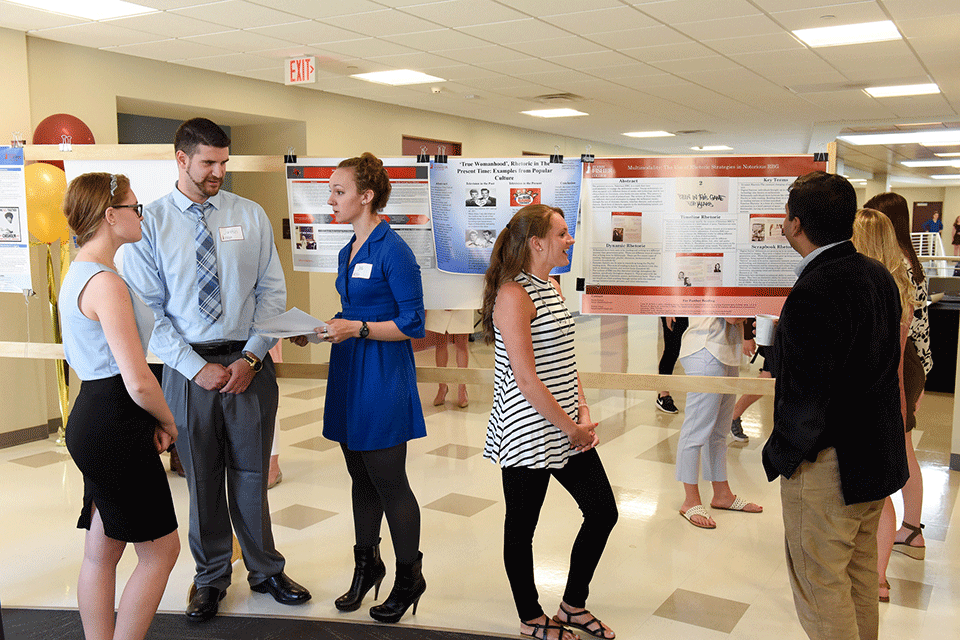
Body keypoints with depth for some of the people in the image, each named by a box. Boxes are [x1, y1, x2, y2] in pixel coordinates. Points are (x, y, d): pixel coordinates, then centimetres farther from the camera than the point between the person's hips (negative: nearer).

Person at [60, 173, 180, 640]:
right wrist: (168, 423, -4)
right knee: (160, 551, 2)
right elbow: (138, 382, -24)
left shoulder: (80, 273, 13)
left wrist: (149, 422, 15)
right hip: (114, 430, -10)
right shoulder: (106, 283, -20)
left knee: (101, 552, 17)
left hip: (94, 421, 10)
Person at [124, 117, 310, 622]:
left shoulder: (251, 216, 2)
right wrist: (196, 368, -12)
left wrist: (250, 358, -9)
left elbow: (272, 293, 1)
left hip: (249, 364, 1)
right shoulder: (149, 224, -2)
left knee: (251, 474, 11)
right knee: (201, 479, 12)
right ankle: (211, 578, 32)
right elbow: (148, 309, -5)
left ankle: (265, 571, 30)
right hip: (188, 367, 0)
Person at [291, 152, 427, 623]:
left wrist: (357, 329, -22)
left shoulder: (393, 250, -15)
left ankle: (409, 578, 21)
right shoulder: (348, 252, 12)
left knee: (388, 480, 2)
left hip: (383, 377, -8)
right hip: (348, 373, 8)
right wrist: (318, 328, 5)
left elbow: (412, 324, -16)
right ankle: (367, 565, 34)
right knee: (361, 477, 17)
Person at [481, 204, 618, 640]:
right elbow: (526, 380, -21)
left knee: (603, 512, 13)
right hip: (527, 435, -9)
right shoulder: (513, 295, -18)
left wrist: (583, 414, 3)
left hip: (565, 431, 9)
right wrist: (571, 428, -13)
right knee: (522, 528, 10)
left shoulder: (552, 286, 10)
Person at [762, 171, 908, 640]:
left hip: (828, 465, -9)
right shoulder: (878, 275, 3)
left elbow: (807, 397, -24)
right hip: (880, 457, 9)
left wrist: (779, 456, -11)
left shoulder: (812, 294, -26)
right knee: (859, 574, 24)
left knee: (820, 585, 7)